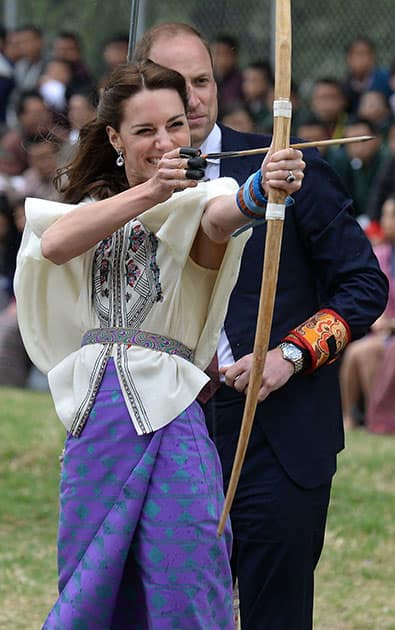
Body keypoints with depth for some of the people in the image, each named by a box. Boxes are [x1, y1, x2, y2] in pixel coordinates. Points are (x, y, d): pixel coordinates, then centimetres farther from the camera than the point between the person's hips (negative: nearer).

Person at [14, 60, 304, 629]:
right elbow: (55, 244, -12)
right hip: (96, 417, 4)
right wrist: (149, 192, -26)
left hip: (169, 415, -4)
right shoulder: (92, 206, 13)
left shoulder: (197, 201, 1)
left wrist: (259, 191, -50)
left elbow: (220, 218, -25)